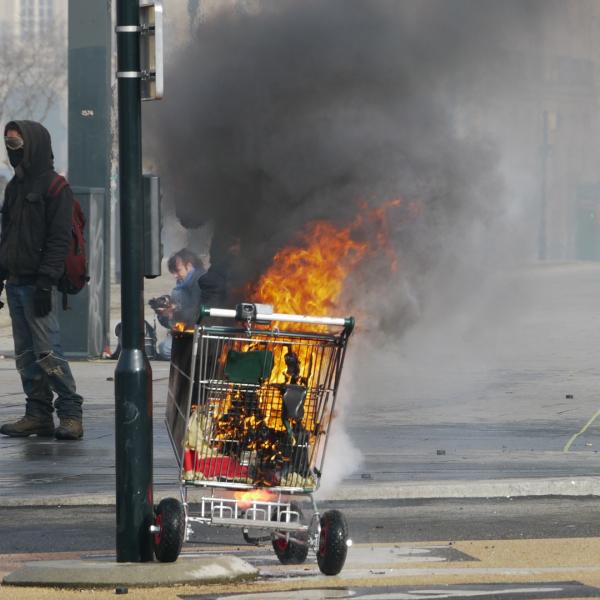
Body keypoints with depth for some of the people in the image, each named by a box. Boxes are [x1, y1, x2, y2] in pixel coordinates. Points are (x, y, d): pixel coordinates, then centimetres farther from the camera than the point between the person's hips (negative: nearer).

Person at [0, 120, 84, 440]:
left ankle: (70, 412, -7)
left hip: (37, 284, -8)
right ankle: (38, 413, 10)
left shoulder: (55, 187, -6)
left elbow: (59, 239, -12)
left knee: (47, 352, -12)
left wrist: (45, 281, -19)